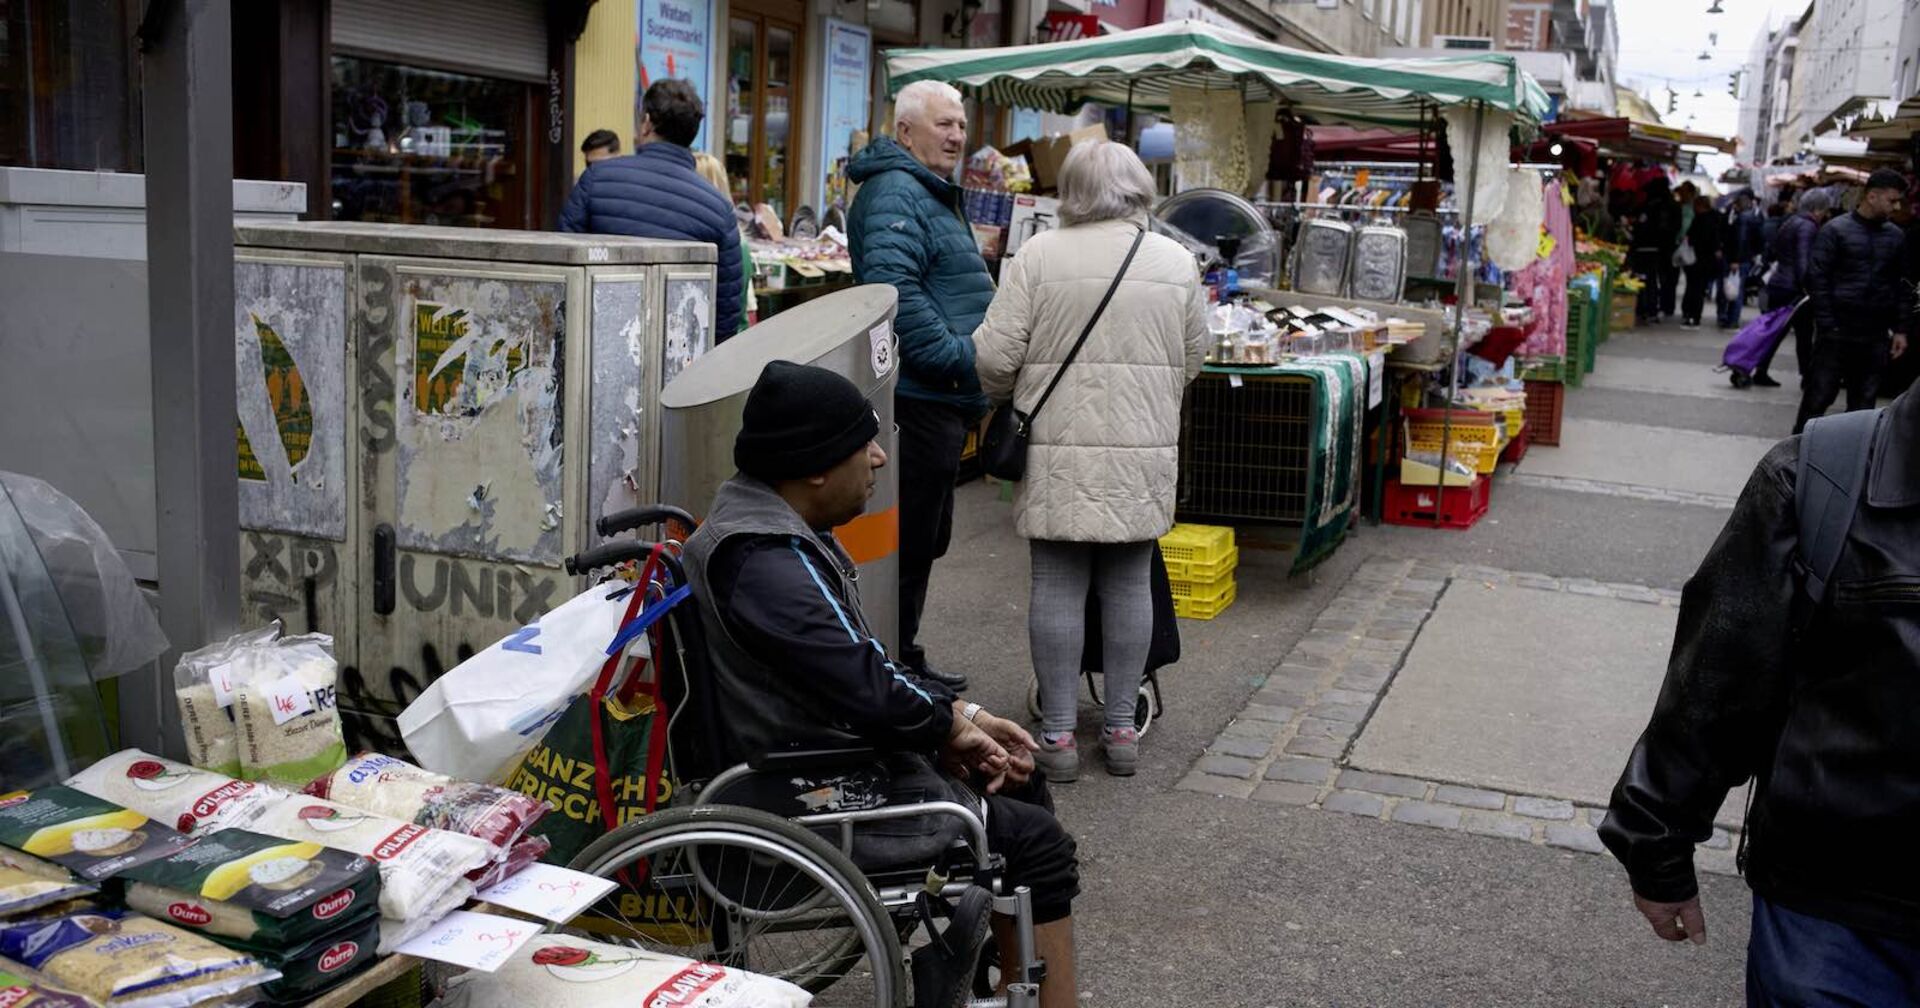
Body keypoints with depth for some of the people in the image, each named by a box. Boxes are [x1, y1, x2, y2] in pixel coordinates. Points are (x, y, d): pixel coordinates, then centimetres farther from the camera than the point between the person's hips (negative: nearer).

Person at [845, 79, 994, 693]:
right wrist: (954, 358, -23)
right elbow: (893, 286, -28)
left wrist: (972, 381, 25)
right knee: (910, 539, -5)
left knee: (926, 538, 17)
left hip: (943, 399, 11)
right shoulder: (896, 193, -14)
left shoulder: (933, 194, 22)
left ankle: (904, 658, 28)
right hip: (918, 400, -11)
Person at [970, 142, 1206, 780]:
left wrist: (1002, 398, 15)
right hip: (1144, 451, 2)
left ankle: (1058, 734, 10)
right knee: (1129, 586, 10)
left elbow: (995, 356, -6)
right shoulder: (1177, 261, 4)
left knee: (1057, 587, 4)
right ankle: (1122, 728, 18)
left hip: (1060, 448, -2)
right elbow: (1192, 361, 10)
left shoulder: (1038, 256, -4)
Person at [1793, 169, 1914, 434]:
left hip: (1875, 336, 4)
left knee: (1864, 401, 8)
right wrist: (1827, 325, -11)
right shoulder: (1835, 230, -4)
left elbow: (1903, 286, 12)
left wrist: (1900, 329, 6)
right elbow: (1817, 279, -7)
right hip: (1837, 332, -4)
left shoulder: (1896, 237, 9)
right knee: (1818, 396, 0)